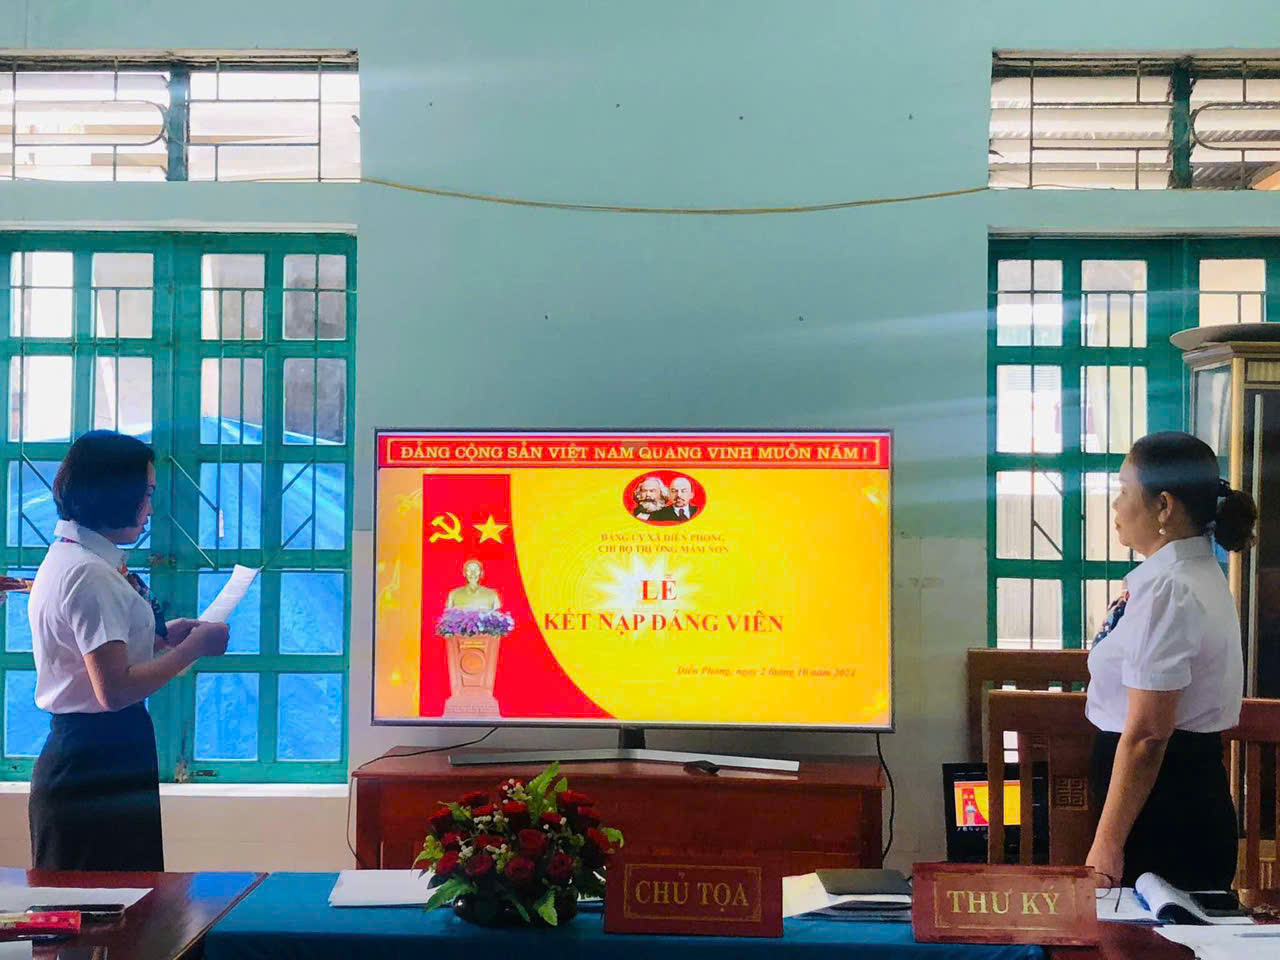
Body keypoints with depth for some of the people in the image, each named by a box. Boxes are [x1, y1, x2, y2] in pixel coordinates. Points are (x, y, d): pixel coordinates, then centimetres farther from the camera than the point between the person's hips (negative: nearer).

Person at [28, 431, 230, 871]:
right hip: (99, 764, -10)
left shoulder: (65, 557, 12)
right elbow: (115, 690, -24)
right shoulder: (89, 573, -19)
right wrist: (194, 648, -15)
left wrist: (160, 637, 9)